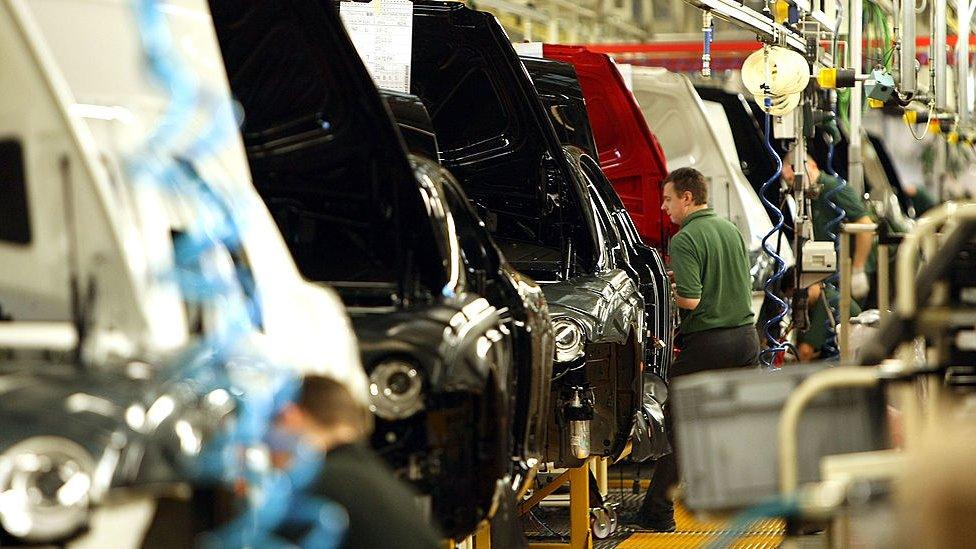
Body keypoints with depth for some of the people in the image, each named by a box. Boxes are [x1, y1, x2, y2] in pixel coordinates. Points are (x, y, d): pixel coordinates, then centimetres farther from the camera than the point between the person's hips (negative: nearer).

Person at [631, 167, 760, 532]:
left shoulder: (684, 240, -13)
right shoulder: (732, 230, 11)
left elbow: (690, 299, -20)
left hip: (706, 343, -6)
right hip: (745, 336, 7)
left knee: (677, 426, 1)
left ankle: (658, 513, 5)